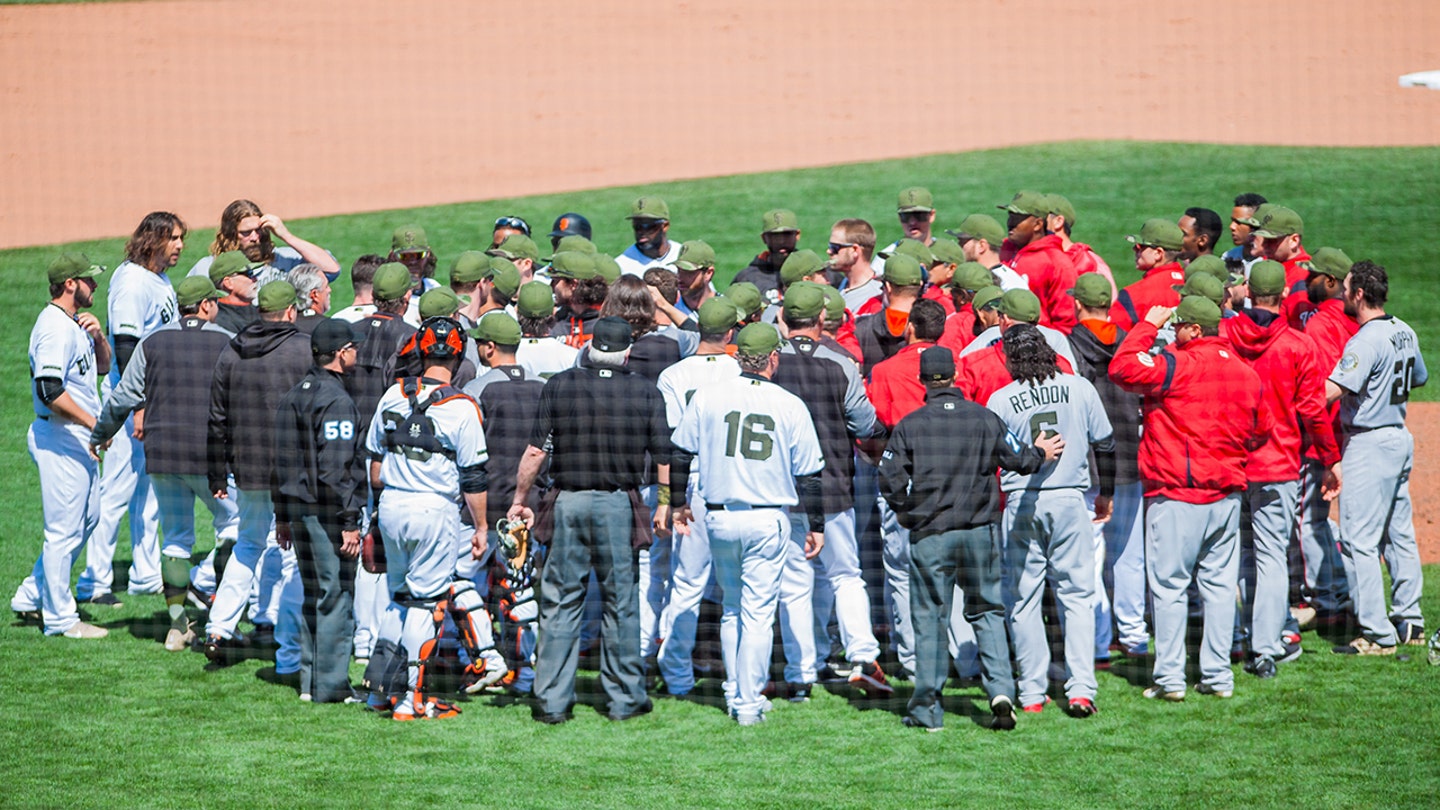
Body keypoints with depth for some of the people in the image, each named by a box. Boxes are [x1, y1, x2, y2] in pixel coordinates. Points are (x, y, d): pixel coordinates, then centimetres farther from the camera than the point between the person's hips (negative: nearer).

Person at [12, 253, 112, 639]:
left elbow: (103, 365, 21)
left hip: (79, 438, 10)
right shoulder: (55, 328, -18)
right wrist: (94, 423, -24)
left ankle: (32, 597, 25)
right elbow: (49, 390, -26)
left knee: (85, 520, 18)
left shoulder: (74, 325, 13)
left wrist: (98, 337, 1)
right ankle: (60, 618, 3)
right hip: (60, 438, -10)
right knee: (64, 529, -4)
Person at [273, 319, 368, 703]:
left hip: (298, 507, 9)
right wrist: (349, 522, -19)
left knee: (314, 595, 16)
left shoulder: (293, 395, 13)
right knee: (337, 596, -3)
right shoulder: (336, 400, -15)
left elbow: (279, 460, 17)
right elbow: (335, 467, -22)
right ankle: (330, 685, -2)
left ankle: (310, 681, 19)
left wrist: (283, 516, 21)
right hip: (327, 510, -9)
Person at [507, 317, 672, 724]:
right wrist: (665, 504, 14)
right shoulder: (646, 392, 1)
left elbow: (536, 450, -1)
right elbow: (664, 457, 2)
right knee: (621, 602, 8)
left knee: (560, 602, 5)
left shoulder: (559, 385, 1)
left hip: (568, 502, 1)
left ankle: (552, 701, 6)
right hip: (619, 505, 0)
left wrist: (520, 499, 7)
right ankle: (625, 698, 13)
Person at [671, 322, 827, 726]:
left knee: (732, 609, 18)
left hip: (719, 517, 2)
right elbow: (808, 473, 1)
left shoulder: (708, 396, 0)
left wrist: (678, 502, 17)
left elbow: (681, 453, 4)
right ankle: (750, 702, 1)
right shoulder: (791, 406, -2)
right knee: (758, 613, 2)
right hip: (768, 520, -2)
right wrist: (816, 525, 9)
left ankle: (734, 694, 21)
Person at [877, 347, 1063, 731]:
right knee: (987, 611, 13)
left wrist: (907, 511, 13)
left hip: (930, 535, -2)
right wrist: (1040, 454, 28)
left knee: (929, 617, 5)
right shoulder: (984, 418, 0)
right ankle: (1001, 690, -3)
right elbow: (1017, 459, 6)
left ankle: (926, 709, 8)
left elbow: (890, 481, -6)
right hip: (980, 531, 2)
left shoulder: (909, 426, -4)